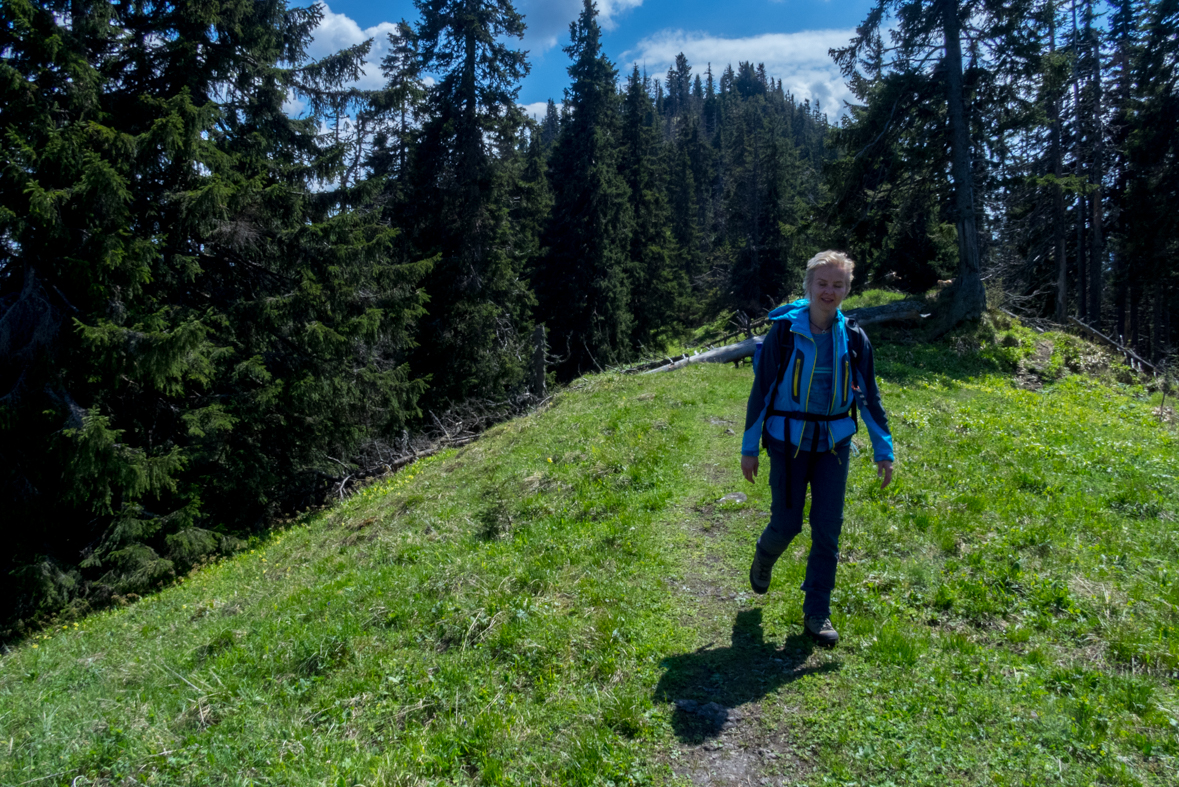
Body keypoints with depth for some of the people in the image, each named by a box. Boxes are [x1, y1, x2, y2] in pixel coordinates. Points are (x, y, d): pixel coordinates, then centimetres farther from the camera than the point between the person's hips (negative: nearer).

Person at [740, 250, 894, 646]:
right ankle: (764, 556, 39)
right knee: (786, 524, 2)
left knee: (828, 531, 4)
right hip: (789, 444, -2)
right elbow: (761, 391, -3)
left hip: (833, 446, 3)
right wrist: (749, 447, -2)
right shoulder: (784, 332, -8)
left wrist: (883, 450, 6)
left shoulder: (853, 338, 0)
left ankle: (817, 613, 19)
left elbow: (869, 396, 8)